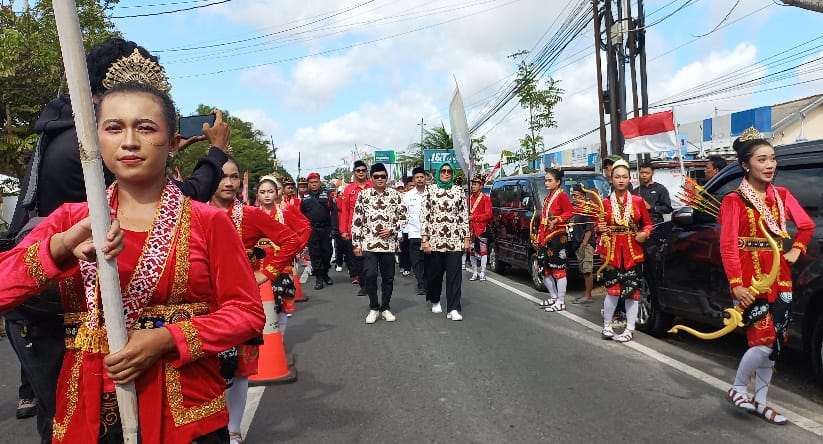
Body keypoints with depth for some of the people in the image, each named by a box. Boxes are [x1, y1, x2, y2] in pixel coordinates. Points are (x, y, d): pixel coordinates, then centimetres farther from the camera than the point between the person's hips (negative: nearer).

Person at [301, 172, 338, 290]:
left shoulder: (327, 194, 3)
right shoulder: (305, 197, 8)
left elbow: (334, 212, -1)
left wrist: (334, 228, -10)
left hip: (326, 229, 0)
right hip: (311, 230, 1)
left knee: (327, 252, 6)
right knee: (315, 254, 0)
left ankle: (325, 274, 25)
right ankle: (319, 278, 7)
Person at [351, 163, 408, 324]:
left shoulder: (395, 195, 5)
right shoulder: (363, 195, 3)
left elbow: (402, 218, 7)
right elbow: (356, 221, 3)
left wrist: (391, 230, -9)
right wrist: (356, 243, 0)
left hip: (389, 243, 1)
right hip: (368, 243, -1)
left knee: (388, 277, 7)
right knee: (369, 275, -8)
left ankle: (385, 308, 23)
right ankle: (373, 308, 11)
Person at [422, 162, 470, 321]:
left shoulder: (458, 191, 9)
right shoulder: (430, 190, 5)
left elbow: (464, 216, 9)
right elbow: (424, 216, 1)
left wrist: (466, 238, 4)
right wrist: (424, 239, -5)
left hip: (454, 240, 1)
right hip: (434, 239, 0)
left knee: (454, 274, -4)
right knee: (434, 273, 10)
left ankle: (453, 309, -1)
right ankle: (435, 301, 33)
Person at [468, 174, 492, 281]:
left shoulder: (486, 199, -4)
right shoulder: (469, 198, 12)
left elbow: (488, 215, -11)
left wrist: (473, 217, -16)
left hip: (482, 228, -5)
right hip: (471, 228, 5)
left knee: (483, 250, -1)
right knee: (472, 251, 7)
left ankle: (482, 273, 4)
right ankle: (474, 273, 16)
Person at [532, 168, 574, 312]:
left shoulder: (561, 196, -4)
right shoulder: (547, 198, 20)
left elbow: (570, 212, -17)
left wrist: (556, 220, -21)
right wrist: (538, 239, 19)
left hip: (557, 238, -9)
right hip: (545, 239, 9)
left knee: (558, 269, -6)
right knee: (545, 269, 12)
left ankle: (560, 302, -1)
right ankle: (553, 297, 26)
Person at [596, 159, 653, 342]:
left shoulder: (638, 201, 6)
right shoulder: (605, 203, 4)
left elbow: (648, 223, 12)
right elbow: (598, 227, 9)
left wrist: (644, 233, -8)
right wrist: (600, 229, -13)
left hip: (633, 253, 1)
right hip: (611, 252, -1)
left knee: (632, 291, 2)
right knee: (612, 289, -5)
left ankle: (630, 329, 13)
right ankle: (607, 325, 14)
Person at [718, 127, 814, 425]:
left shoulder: (781, 195, 10)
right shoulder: (734, 200, -8)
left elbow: (806, 225, 22)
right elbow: (728, 246, -13)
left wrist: (796, 250, 7)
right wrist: (736, 284, -19)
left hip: (779, 278, 6)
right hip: (750, 279, -6)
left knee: (775, 343, 8)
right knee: (764, 341, -11)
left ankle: (759, 402, 22)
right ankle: (737, 389, 13)